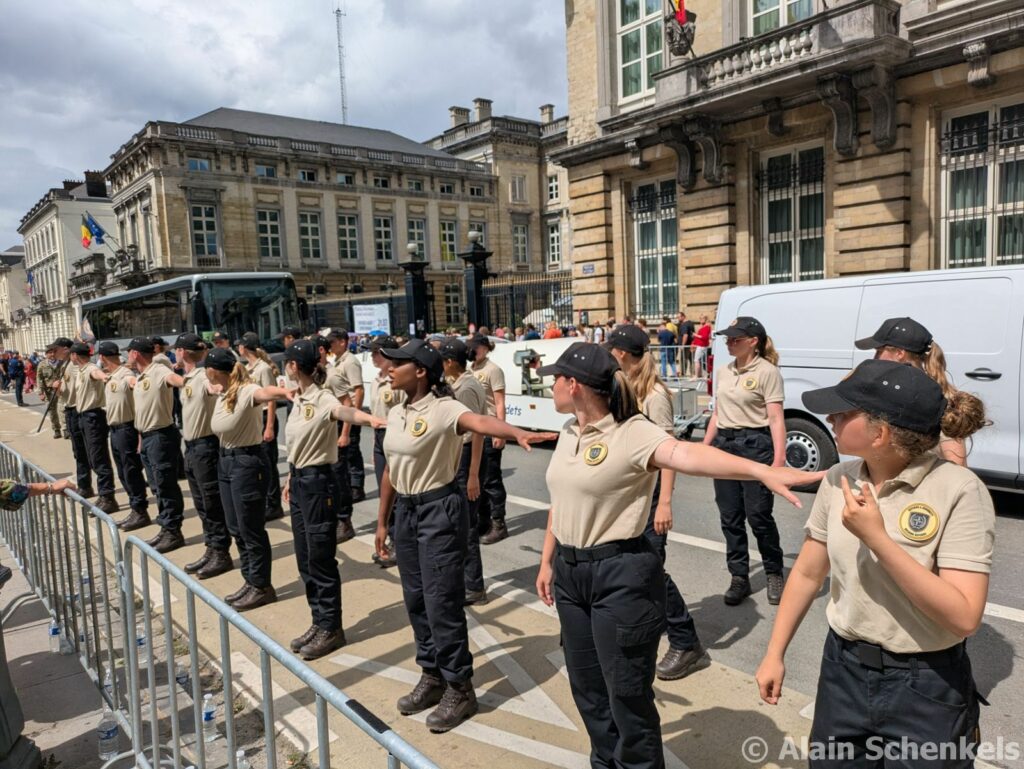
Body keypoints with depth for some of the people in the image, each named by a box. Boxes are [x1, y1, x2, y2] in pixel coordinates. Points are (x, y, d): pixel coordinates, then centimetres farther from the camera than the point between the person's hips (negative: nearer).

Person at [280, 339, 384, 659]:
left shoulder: (322, 399, -18)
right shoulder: (299, 399, 9)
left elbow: (344, 411, -41)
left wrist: (370, 419, -61)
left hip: (317, 482, -9)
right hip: (299, 480, 9)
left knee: (321, 559, 1)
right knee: (305, 559, 15)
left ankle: (331, 629, 15)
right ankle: (319, 623, 28)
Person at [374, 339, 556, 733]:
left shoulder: (444, 408, -17)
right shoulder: (395, 414, 7)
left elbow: (482, 422, -39)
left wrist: (518, 433, -59)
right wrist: (382, 522, 18)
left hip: (440, 509, -8)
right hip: (405, 510, 8)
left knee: (442, 601, -2)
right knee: (416, 600, 15)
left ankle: (459, 688, 15)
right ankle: (432, 676, 32)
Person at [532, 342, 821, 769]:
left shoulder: (633, 432, -19)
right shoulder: (568, 433, 6)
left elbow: (688, 454, -37)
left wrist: (761, 470, -53)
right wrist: (548, 561, 19)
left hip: (621, 575, -8)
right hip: (569, 571, 8)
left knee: (627, 693, 6)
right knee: (586, 686, 21)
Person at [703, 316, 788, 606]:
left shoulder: (767, 371, -9)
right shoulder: (723, 372, 12)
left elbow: (776, 419, -13)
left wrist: (779, 459, -19)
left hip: (755, 445, -6)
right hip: (724, 445, 7)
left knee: (759, 516, 0)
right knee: (730, 517, 9)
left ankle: (774, 574, 23)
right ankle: (739, 578, 20)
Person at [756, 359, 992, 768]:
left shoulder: (959, 491, -19)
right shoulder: (839, 481, -5)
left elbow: (964, 617, -24)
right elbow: (807, 573, 4)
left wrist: (876, 538, -29)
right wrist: (775, 654, 8)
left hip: (927, 687, -4)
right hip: (843, 670, 5)